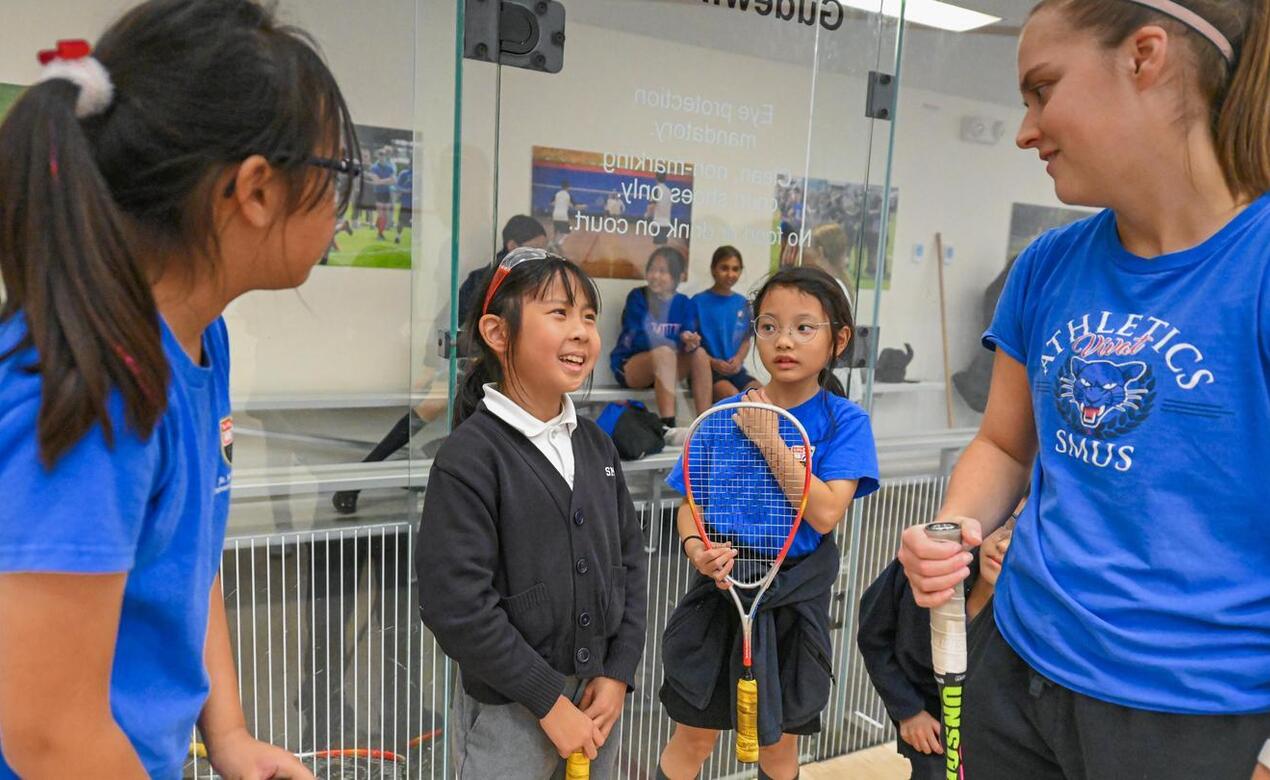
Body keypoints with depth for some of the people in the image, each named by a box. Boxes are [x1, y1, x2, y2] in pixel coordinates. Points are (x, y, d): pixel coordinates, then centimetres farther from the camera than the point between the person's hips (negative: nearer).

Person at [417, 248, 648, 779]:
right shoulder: (470, 457, -17)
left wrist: (618, 674, -1)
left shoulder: (596, 445, 4)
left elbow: (629, 561, 8)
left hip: (599, 698, 6)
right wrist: (550, 700, -16)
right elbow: (457, 605, -21)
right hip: (507, 714, -6)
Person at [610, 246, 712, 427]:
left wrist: (691, 342, -33)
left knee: (699, 353, -20)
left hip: (666, 368, 4)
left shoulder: (685, 304, 3)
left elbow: (691, 337, -8)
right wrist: (681, 341, -28)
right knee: (664, 352, -32)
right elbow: (636, 340, -20)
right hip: (629, 366, -4)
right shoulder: (637, 298, -9)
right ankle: (668, 426, -40)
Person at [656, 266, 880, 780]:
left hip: (794, 601, 0)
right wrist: (697, 549, -21)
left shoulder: (844, 421, -8)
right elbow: (691, 504, -1)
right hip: (723, 590, 1)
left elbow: (825, 514, -20)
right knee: (694, 739, 11)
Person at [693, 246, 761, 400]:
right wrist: (712, 362, -15)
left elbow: (746, 340, 17)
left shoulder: (742, 303, 12)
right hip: (707, 368, -4)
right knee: (732, 396, -32)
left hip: (735, 369, 4)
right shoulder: (699, 301, -2)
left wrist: (738, 359, -5)